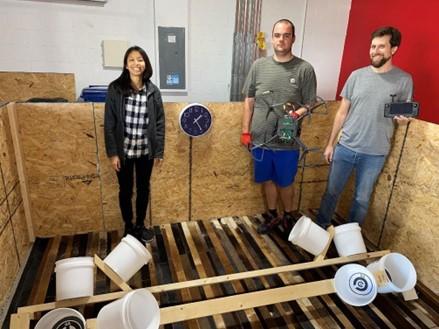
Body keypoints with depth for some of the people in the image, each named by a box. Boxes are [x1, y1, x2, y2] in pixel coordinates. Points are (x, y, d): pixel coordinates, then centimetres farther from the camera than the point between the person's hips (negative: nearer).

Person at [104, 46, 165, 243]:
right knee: (126, 190, 13)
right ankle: (128, 227, 33)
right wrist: (112, 153, -9)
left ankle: (140, 225, 35)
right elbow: (109, 123, -6)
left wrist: (159, 152, -1)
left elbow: (160, 123, 1)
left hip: (146, 151, 2)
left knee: (143, 189, 15)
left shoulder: (153, 91, -2)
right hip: (124, 151, -2)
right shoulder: (115, 89, -7)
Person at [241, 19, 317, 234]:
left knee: (285, 182, 13)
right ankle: (272, 215, 39)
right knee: (267, 180, 17)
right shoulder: (259, 66, 1)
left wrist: (298, 113, -25)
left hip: (287, 142, -2)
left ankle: (288, 217, 38)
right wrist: (245, 131, 3)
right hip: (260, 139, 3)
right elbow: (249, 100, 6)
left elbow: (311, 104, -3)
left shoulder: (304, 69, -6)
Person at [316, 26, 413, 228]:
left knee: (362, 199, 12)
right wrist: (330, 144, 5)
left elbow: (405, 116, 7)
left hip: (375, 153, -1)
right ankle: (320, 228, 30)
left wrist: (403, 119, -18)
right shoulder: (357, 75, 2)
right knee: (331, 191, 11)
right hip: (345, 147, 1)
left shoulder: (404, 80, -2)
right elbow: (342, 112, 5)